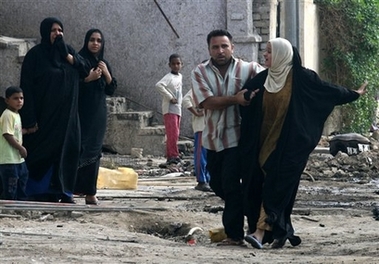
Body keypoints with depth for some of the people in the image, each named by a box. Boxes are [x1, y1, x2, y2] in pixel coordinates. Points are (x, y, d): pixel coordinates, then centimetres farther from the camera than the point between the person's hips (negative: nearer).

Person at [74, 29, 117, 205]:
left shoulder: (103, 63, 14)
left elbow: (111, 90, 10)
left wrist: (106, 74, -5)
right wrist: (88, 78, -21)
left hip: (98, 114, 6)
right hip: (82, 113, -6)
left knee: (94, 151, 4)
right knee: (80, 150, -13)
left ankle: (90, 192, 5)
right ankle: (71, 187, -13)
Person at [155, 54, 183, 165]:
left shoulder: (180, 76, 13)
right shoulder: (169, 77, -13)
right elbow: (158, 85, -30)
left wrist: (180, 102, 13)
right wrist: (170, 97, -24)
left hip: (177, 109, 9)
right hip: (170, 109, -9)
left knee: (175, 134, 10)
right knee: (173, 133, -13)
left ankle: (170, 156, 15)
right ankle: (174, 155, -13)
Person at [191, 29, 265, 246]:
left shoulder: (248, 69, -4)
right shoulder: (200, 73, 0)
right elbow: (206, 102, -13)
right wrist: (234, 99, -24)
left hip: (236, 137, -4)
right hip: (213, 138, 4)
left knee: (231, 185, -8)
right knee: (217, 184, 15)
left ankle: (234, 234, 0)